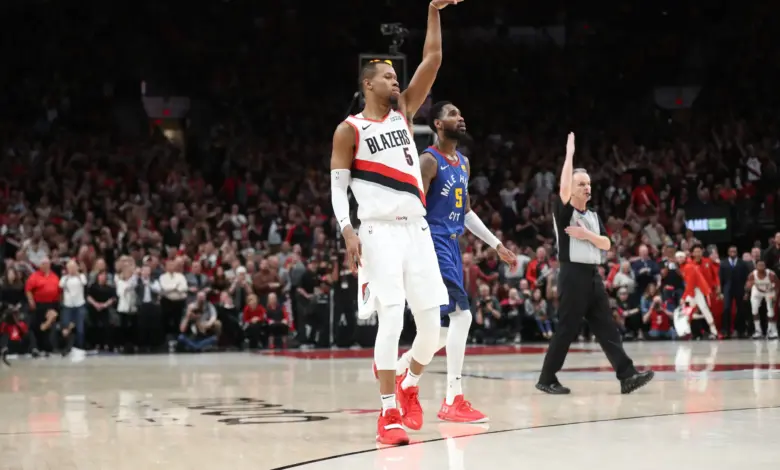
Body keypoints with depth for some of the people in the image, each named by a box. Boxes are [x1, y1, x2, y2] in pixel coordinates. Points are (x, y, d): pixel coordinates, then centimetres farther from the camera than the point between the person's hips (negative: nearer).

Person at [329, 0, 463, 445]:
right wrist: (347, 230, -15)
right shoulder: (349, 130, 3)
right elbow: (337, 185, -1)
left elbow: (433, 61, 11)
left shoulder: (404, 112, 16)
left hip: (417, 229, 5)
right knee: (391, 318, -16)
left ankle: (410, 386, 28)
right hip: (380, 232, -5)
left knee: (431, 320, 3)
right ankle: (389, 412, -11)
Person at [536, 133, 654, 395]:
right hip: (573, 275, -7)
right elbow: (563, 189, -23)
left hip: (593, 275, 7)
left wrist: (587, 235, -8)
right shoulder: (564, 212, -4)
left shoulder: (593, 216, 17)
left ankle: (627, 375, -3)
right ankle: (547, 379, 7)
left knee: (607, 328, 2)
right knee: (566, 330, -3)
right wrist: (569, 154, -16)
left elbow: (606, 244, 10)